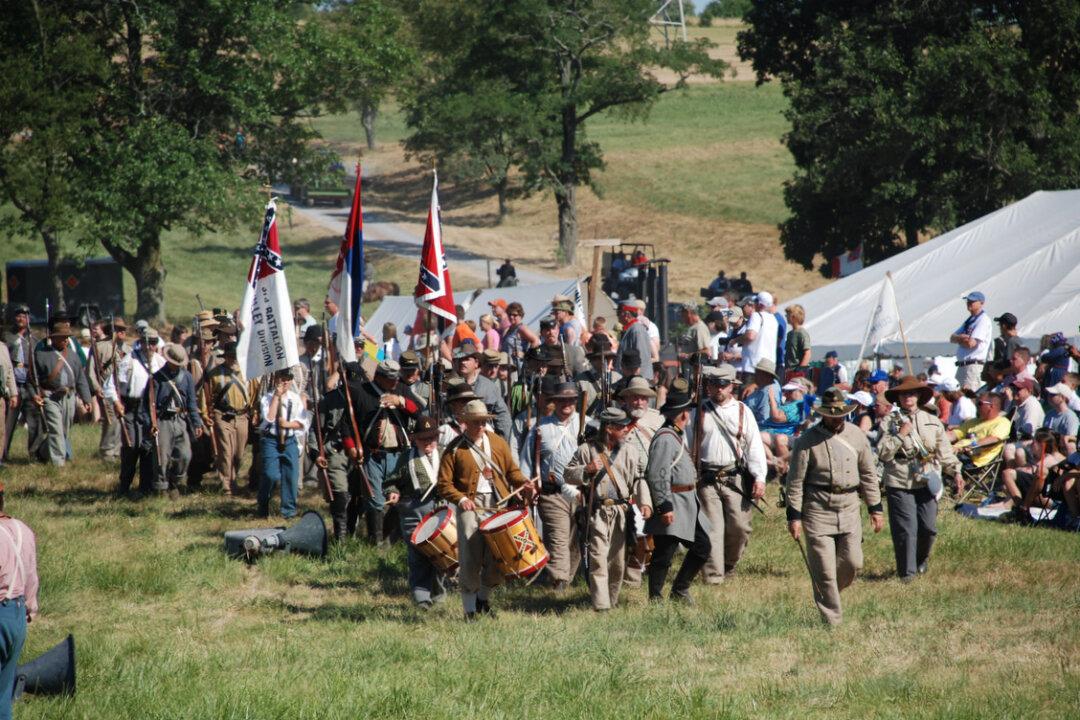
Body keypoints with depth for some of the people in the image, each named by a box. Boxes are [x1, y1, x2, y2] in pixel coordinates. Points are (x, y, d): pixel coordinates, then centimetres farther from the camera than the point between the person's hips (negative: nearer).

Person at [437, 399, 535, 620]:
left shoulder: (498, 443, 14)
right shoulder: (455, 449, 2)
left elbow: (511, 470, 18)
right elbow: (444, 484, 1)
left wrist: (523, 484, -2)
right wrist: (461, 499, -15)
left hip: (498, 503, 3)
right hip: (471, 505, -3)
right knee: (470, 560, -7)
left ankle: (484, 598, 22)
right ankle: (470, 609, 4)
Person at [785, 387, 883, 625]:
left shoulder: (857, 436, 7)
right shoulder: (807, 440, -7)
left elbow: (868, 474, 15)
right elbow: (795, 481, -5)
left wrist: (875, 508, 12)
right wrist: (794, 516, -8)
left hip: (849, 507, 4)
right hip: (818, 509, -4)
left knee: (853, 563, 2)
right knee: (824, 568, -5)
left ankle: (827, 594, 29)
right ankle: (832, 620, 3)